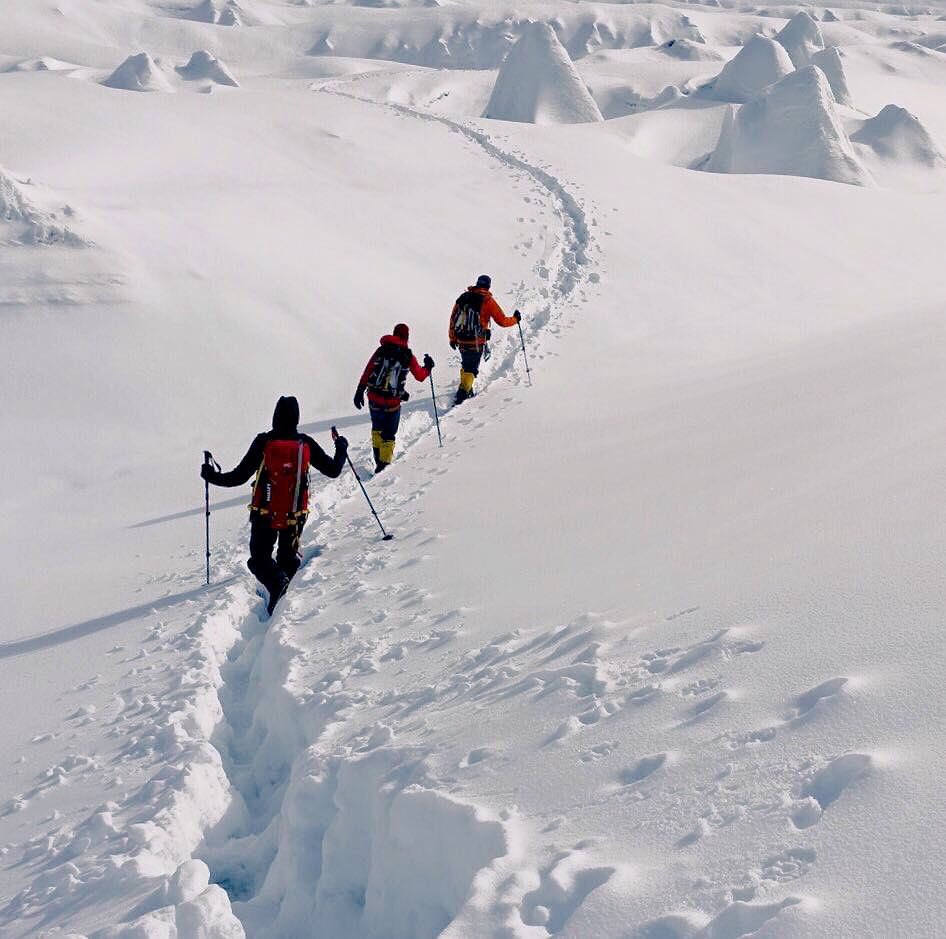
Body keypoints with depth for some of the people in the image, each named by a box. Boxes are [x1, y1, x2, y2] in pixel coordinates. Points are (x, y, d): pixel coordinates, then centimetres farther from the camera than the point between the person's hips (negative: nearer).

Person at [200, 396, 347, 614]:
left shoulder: (263, 442, -11)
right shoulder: (306, 444, -5)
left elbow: (239, 477, -10)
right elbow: (333, 471, 4)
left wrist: (212, 476, 6)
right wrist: (341, 450, 24)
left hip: (264, 515, -2)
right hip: (295, 516, 2)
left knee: (260, 558, 9)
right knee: (288, 557, 23)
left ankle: (276, 581, -21)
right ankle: (286, 577, -4)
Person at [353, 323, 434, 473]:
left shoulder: (381, 351, 1)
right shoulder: (408, 357, -4)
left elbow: (367, 372, -1)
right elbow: (420, 376, 9)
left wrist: (359, 392, 3)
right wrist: (428, 367, 28)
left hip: (374, 398, 2)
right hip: (393, 402, -2)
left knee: (377, 428, 23)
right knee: (388, 435, 9)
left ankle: (378, 458, 27)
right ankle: (383, 463, 6)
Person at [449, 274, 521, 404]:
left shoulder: (463, 297, 4)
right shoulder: (488, 302, -9)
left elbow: (453, 319, 10)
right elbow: (502, 321, -6)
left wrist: (452, 338, 20)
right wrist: (515, 319, 14)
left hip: (461, 340, 4)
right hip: (477, 342, -4)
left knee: (466, 365, 24)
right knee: (471, 369, 1)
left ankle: (467, 390, 29)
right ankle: (463, 392, -12)